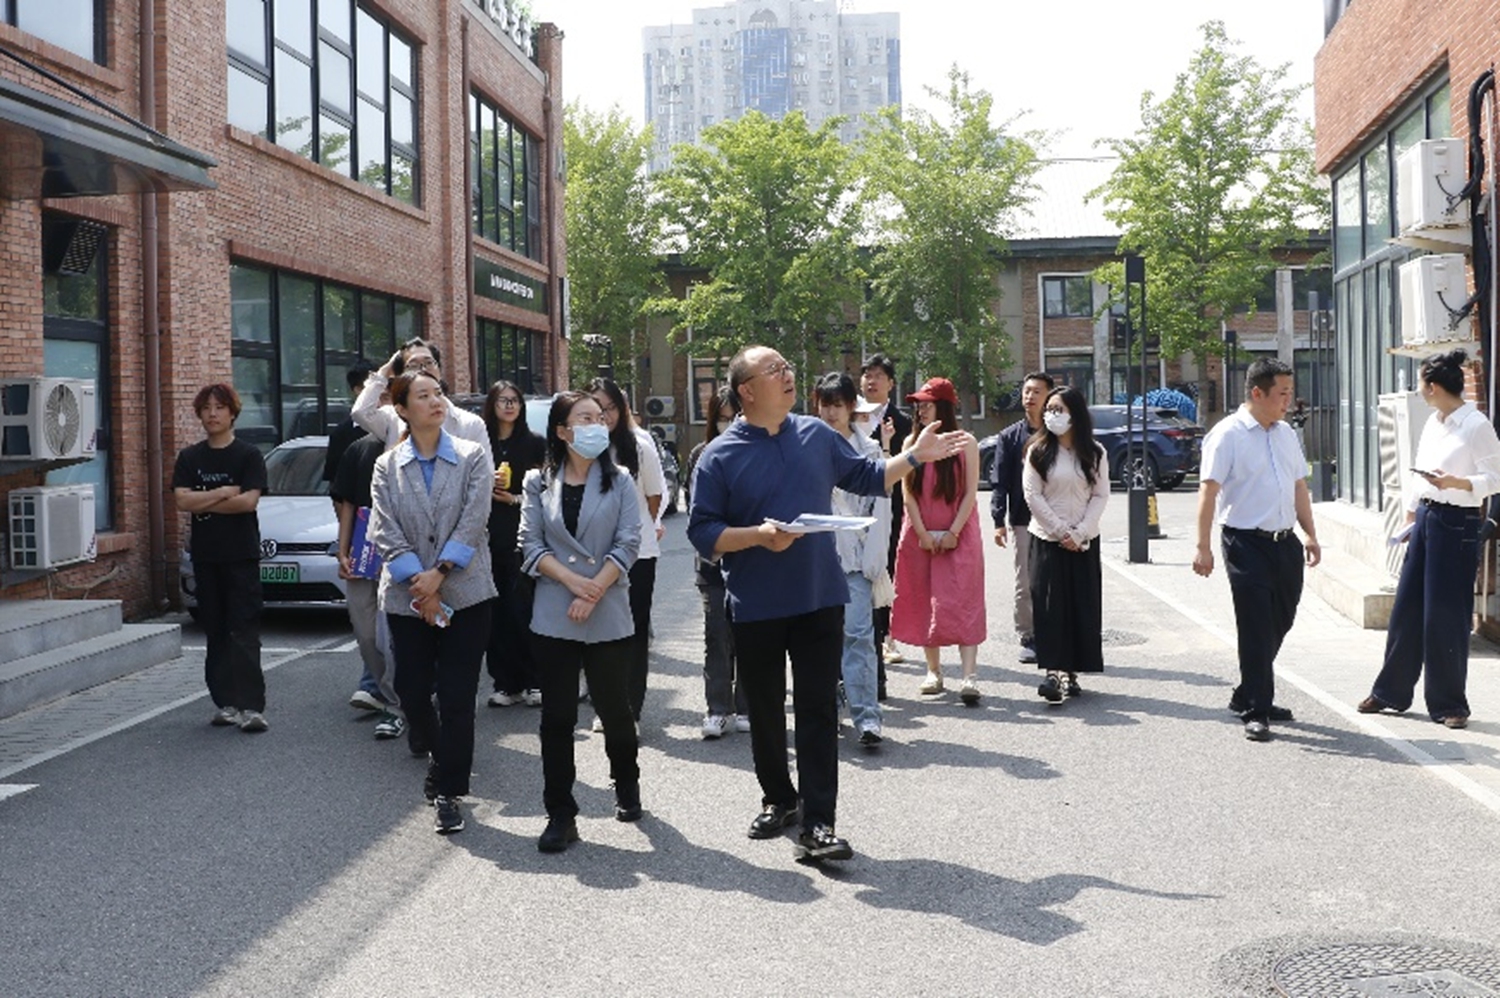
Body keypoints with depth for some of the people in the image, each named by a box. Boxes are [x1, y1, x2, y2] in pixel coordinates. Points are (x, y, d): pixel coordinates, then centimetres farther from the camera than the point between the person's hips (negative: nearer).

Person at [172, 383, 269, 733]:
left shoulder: (248, 455, 0)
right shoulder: (189, 458, 10)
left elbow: (249, 501, -13)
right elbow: (182, 500, -3)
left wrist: (203, 502, -7)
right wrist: (224, 493, -9)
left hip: (242, 554, -4)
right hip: (205, 555, 4)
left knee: (244, 630, -8)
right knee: (215, 631, 8)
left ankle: (251, 706, -13)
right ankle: (224, 702, 15)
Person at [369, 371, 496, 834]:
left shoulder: (472, 457, 1)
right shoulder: (387, 467, 5)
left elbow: (473, 521, -8)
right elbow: (386, 533, -3)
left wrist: (438, 574, -15)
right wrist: (419, 586, -14)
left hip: (465, 593, -2)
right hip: (406, 598, 2)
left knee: (457, 698, -3)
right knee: (412, 692, 7)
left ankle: (449, 790, 8)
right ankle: (439, 757, 35)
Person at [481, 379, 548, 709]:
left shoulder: (534, 443, 4)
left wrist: (514, 498, -10)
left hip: (522, 536, -2)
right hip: (489, 536, 2)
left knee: (522, 608, -6)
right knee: (495, 611, 2)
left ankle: (533, 682, 2)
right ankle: (505, 683, 9)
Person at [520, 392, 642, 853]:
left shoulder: (618, 481, 4)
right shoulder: (539, 483, 6)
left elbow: (627, 544, -4)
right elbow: (531, 546, 0)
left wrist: (594, 593, -13)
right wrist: (572, 580, -14)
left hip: (609, 617, 0)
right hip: (553, 617, 1)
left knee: (614, 709, 10)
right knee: (557, 716, 0)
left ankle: (626, 788, 34)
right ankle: (560, 815, 7)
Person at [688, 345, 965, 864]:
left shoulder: (816, 434, 6)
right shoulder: (719, 456, -5)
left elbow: (866, 477, 18)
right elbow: (703, 533, -7)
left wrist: (916, 455, 9)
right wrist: (759, 536, -20)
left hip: (820, 599, 2)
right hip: (755, 608, -1)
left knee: (818, 710, -1)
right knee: (765, 711, 12)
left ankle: (817, 823, 3)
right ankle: (777, 799, 33)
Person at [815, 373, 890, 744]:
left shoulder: (869, 449, 5)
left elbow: (880, 508, 3)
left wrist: (874, 561, -5)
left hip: (854, 556, -2)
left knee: (858, 633, -10)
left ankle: (867, 716, -12)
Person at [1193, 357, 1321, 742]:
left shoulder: (1286, 434, 14)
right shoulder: (1227, 435, -10)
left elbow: (1299, 487, 21)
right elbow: (1209, 490, -14)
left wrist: (1310, 535, 15)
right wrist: (1203, 547, -19)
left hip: (1285, 542, 8)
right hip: (1246, 543, -7)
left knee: (1280, 622, 14)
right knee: (1256, 627, -6)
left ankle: (1247, 695, 30)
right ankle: (1255, 713, 2)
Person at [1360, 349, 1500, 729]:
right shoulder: (1432, 423, 11)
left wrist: (1456, 482, -28)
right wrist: (1411, 515, 19)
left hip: (1457, 523, -7)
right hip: (1425, 517, 7)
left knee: (1446, 613, -2)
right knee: (1407, 607, 11)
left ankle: (1449, 704, 11)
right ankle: (1391, 691, 21)